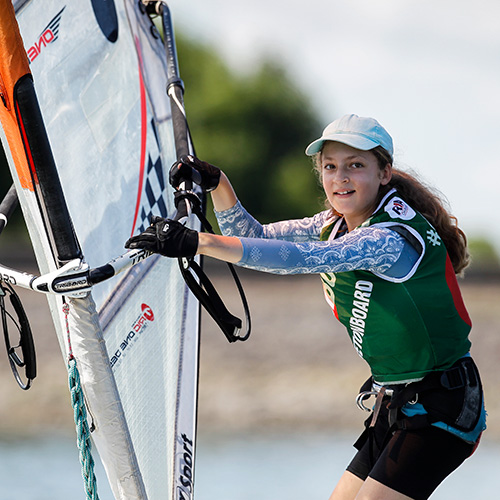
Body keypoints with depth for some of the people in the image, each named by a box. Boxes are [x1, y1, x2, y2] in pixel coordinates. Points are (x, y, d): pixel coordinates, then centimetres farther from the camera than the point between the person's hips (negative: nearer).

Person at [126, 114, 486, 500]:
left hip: (442, 409, -9)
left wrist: (198, 243, -41)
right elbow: (254, 238, 7)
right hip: (395, 406, 9)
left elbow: (303, 258, -36)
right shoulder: (337, 224, 5)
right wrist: (216, 183, -11)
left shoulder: (395, 237, -24)